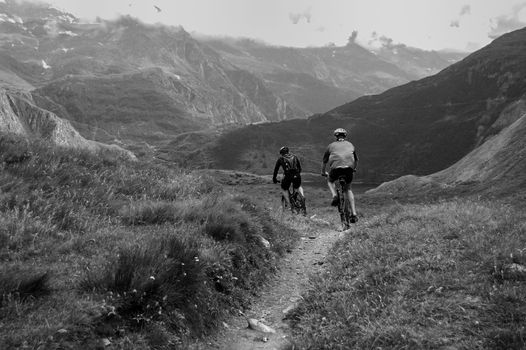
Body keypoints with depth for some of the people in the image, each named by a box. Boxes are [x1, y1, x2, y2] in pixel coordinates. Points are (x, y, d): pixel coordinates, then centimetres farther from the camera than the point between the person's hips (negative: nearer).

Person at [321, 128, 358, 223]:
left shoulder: (331, 145, 22)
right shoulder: (350, 145, 27)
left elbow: (324, 161, 29)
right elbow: (356, 160, 41)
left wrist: (323, 172, 45)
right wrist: (354, 168, 59)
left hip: (336, 167, -2)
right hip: (349, 168, 2)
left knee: (330, 180, 30)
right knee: (348, 189, 21)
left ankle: (334, 195, 1)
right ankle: (354, 214, 12)